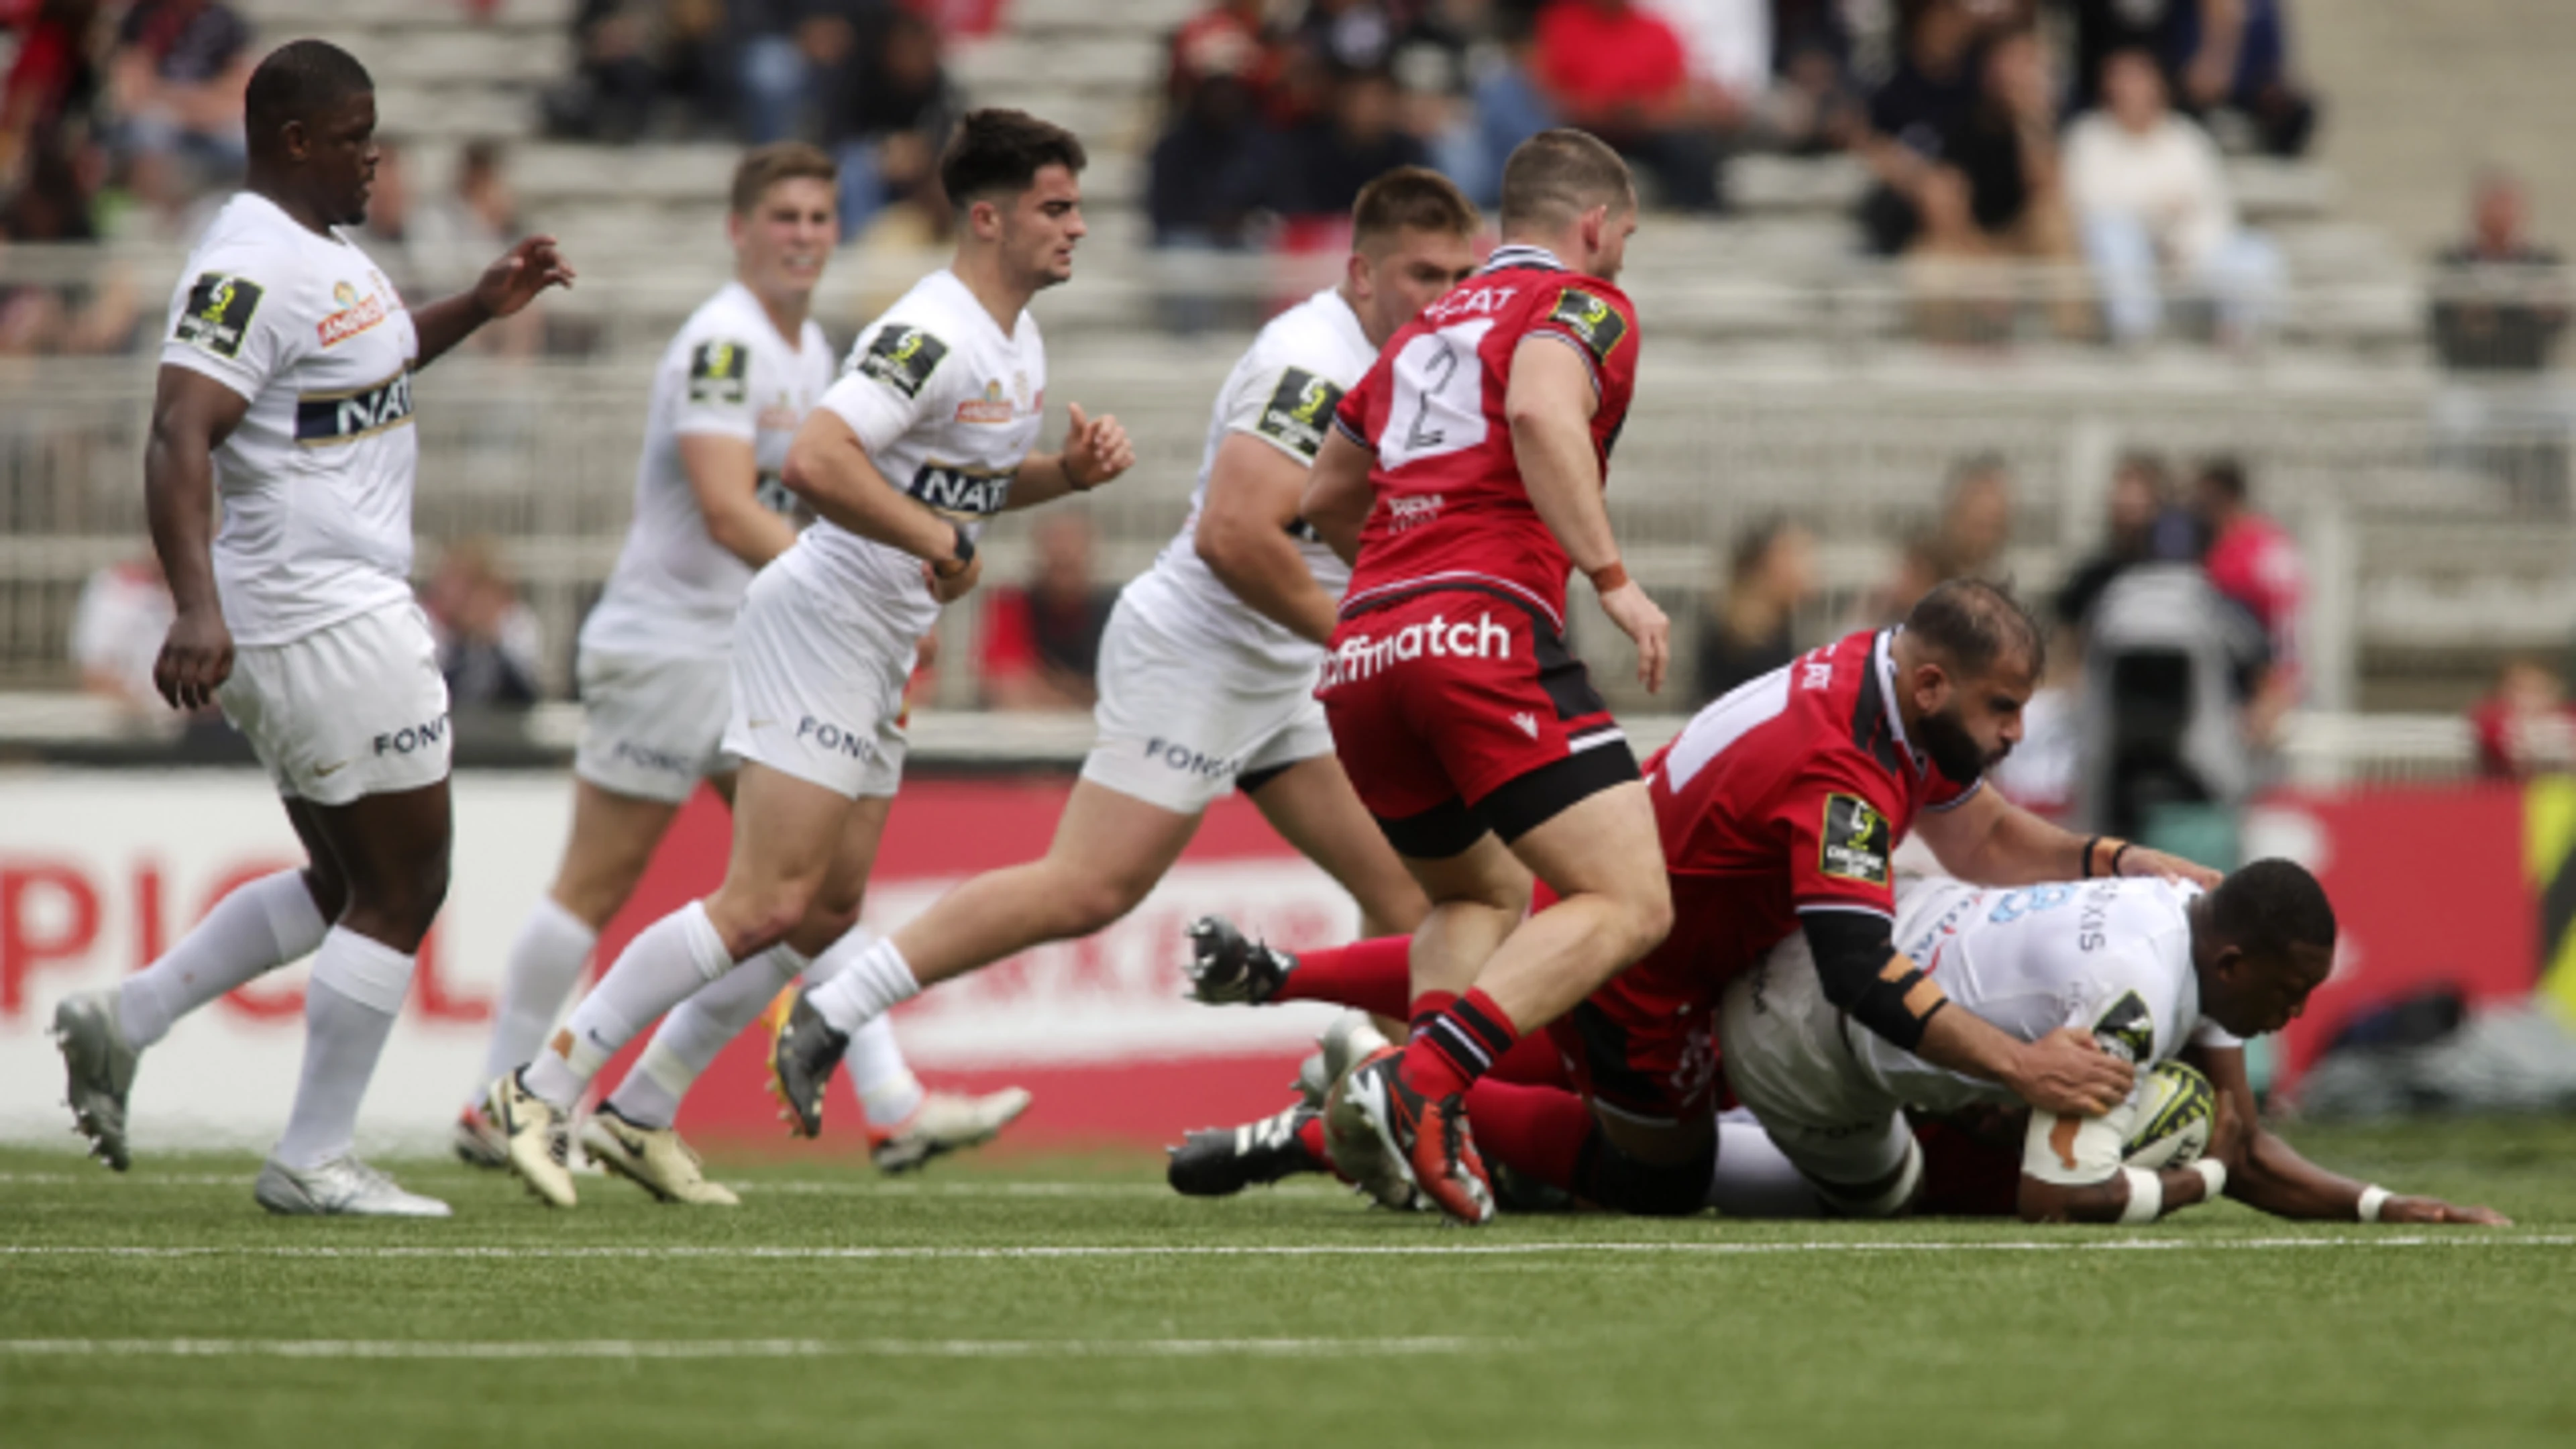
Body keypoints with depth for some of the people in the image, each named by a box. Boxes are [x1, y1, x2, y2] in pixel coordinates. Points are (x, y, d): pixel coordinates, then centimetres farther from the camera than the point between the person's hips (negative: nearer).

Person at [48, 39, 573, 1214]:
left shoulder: (322, 250, 14)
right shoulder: (252, 269, -18)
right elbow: (180, 435, -29)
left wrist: (480, 306, 23)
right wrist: (196, 607, -40)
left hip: (338, 608, 10)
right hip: (326, 621, -10)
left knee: (347, 885, 18)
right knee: (400, 889, -3)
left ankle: (122, 1024, 17)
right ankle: (312, 1162, 2)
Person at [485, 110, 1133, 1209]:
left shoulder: (1018, 339, 13)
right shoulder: (932, 333, -19)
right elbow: (815, 463, -31)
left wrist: (1067, 472, 9)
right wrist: (940, 541, -24)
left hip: (881, 650, 10)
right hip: (825, 618, -10)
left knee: (828, 914, 9)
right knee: (765, 907, -16)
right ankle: (543, 1090, -12)